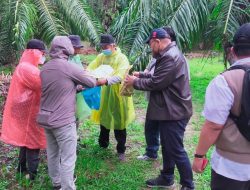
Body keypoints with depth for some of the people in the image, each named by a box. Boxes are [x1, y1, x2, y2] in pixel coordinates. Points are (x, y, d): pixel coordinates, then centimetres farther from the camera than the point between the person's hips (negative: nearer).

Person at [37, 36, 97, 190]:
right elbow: (92, 82, -6)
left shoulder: (45, 68, 7)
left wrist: (74, 87, 13)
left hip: (46, 119, 8)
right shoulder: (67, 67, -15)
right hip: (63, 121, -8)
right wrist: (80, 85, 14)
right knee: (67, 158, 1)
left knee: (52, 154, 20)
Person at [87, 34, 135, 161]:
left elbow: (120, 77, -29)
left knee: (119, 123, 5)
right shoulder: (101, 57, 3)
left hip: (118, 95, -5)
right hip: (104, 94, 5)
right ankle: (103, 145, 39)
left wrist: (106, 80, -45)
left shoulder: (122, 58, -15)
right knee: (103, 119, 19)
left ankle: (121, 150, 19)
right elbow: (91, 68, -1)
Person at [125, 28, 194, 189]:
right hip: (170, 110, 11)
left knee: (176, 150, 0)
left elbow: (156, 83, -23)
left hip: (174, 112, -11)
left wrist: (135, 82, -9)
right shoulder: (170, 54, 12)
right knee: (167, 146, 20)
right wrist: (142, 75, 10)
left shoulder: (170, 57, -23)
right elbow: (159, 77, 19)